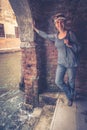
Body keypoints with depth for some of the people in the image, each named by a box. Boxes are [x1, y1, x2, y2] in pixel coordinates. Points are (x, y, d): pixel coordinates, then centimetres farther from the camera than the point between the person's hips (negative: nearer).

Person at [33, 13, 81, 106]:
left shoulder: (70, 33, -10)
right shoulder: (55, 36, 3)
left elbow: (78, 48, -8)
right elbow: (45, 35, 20)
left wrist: (69, 44, -26)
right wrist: (35, 29, 26)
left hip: (72, 63, -4)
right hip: (61, 63, 4)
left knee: (71, 82, 11)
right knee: (58, 82, 2)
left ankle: (71, 98, 39)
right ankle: (70, 95, 29)